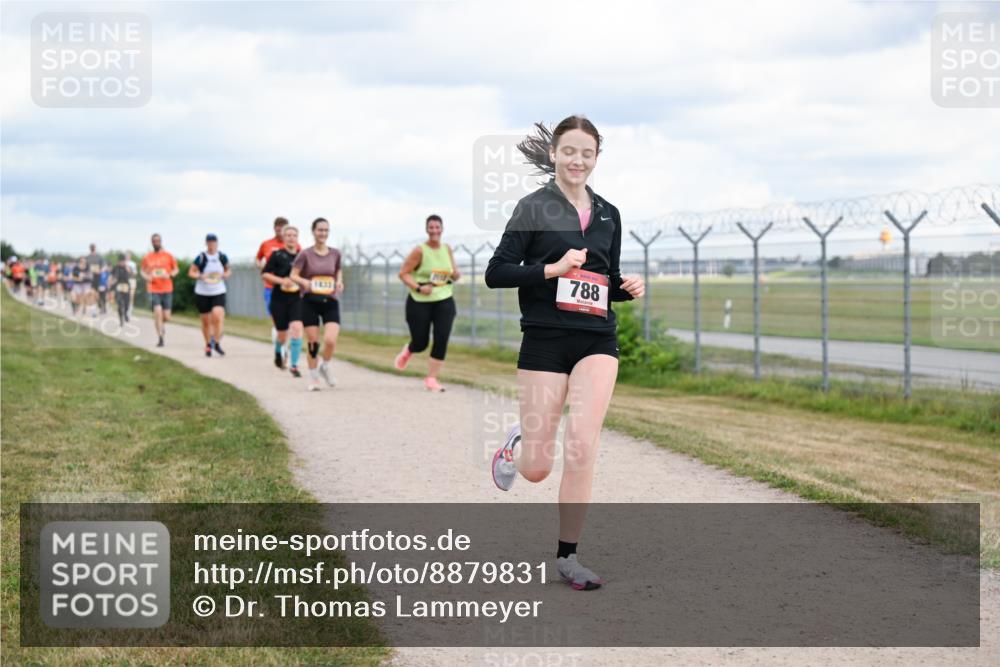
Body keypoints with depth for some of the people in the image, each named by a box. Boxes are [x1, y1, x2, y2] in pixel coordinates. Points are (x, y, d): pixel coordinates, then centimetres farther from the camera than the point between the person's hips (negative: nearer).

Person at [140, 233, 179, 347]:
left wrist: (169, 275, -12)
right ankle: (160, 339, -8)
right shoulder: (147, 257, 3)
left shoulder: (168, 256, 1)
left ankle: (162, 324, 40)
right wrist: (146, 276, -6)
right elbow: (142, 270, 16)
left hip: (167, 290, 1)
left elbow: (176, 269, 9)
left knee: (166, 317, 1)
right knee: (157, 312, -17)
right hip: (153, 290, -1)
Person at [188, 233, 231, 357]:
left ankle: (217, 343, -5)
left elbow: (227, 271, 15)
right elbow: (191, 272, -1)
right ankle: (208, 345, 27)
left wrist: (225, 275, -7)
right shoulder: (201, 258, -8)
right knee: (206, 321, 8)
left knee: (217, 316, -19)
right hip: (202, 293, 0)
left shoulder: (222, 257, 0)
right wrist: (200, 276, -19)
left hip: (219, 292, 0)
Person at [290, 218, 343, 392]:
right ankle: (314, 378, 18)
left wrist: (339, 282, -1)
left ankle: (325, 367, 14)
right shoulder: (305, 254, -3)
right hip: (310, 301, -1)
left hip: (330, 302, 1)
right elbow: (293, 275, -2)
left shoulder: (335, 253, 5)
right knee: (313, 343, 0)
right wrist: (304, 281, -23)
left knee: (331, 340, -15)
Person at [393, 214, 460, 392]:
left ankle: (431, 379, 2)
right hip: (420, 303, -4)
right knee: (420, 343, 4)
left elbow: (453, 275, 16)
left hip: (444, 301, 4)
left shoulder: (447, 249, 5)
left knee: (442, 340, -10)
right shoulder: (419, 251, -10)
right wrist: (418, 288, -21)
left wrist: (455, 275, -8)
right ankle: (407, 351, 42)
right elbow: (403, 273, -9)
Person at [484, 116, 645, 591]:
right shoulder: (534, 207, -2)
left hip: (597, 341, 3)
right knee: (537, 469, -1)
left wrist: (628, 288, 1)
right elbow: (496, 273, -6)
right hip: (545, 339, -3)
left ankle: (567, 556, -3)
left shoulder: (608, 214, 13)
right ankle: (516, 446, 38)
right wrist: (552, 269, -18)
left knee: (582, 445, -16)